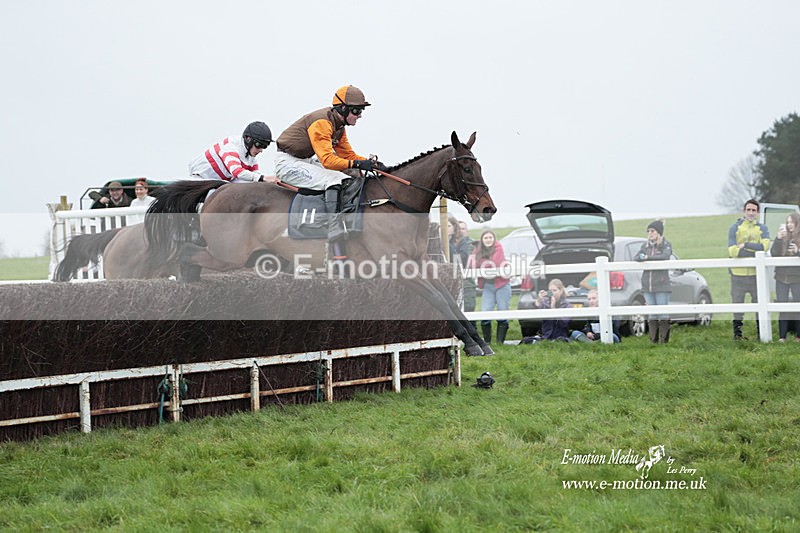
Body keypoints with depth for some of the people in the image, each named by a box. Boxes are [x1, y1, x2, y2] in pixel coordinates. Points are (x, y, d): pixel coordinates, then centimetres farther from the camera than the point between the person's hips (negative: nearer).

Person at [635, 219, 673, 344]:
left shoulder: (666, 245, 1)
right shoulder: (645, 245, 15)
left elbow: (665, 256, -18)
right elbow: (636, 258, 8)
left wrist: (648, 257, -18)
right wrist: (641, 257, -15)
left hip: (662, 285, -4)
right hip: (647, 285, 4)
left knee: (663, 313, -4)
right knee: (652, 314, 5)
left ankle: (664, 339, 1)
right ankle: (654, 340, 8)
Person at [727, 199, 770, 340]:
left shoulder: (762, 229, 8)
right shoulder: (734, 228, 1)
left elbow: (764, 246, -12)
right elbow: (732, 251, -13)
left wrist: (745, 245, -14)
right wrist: (755, 251, -14)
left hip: (756, 273, 1)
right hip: (738, 274, -1)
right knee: (737, 304, 4)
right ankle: (737, 333, 12)